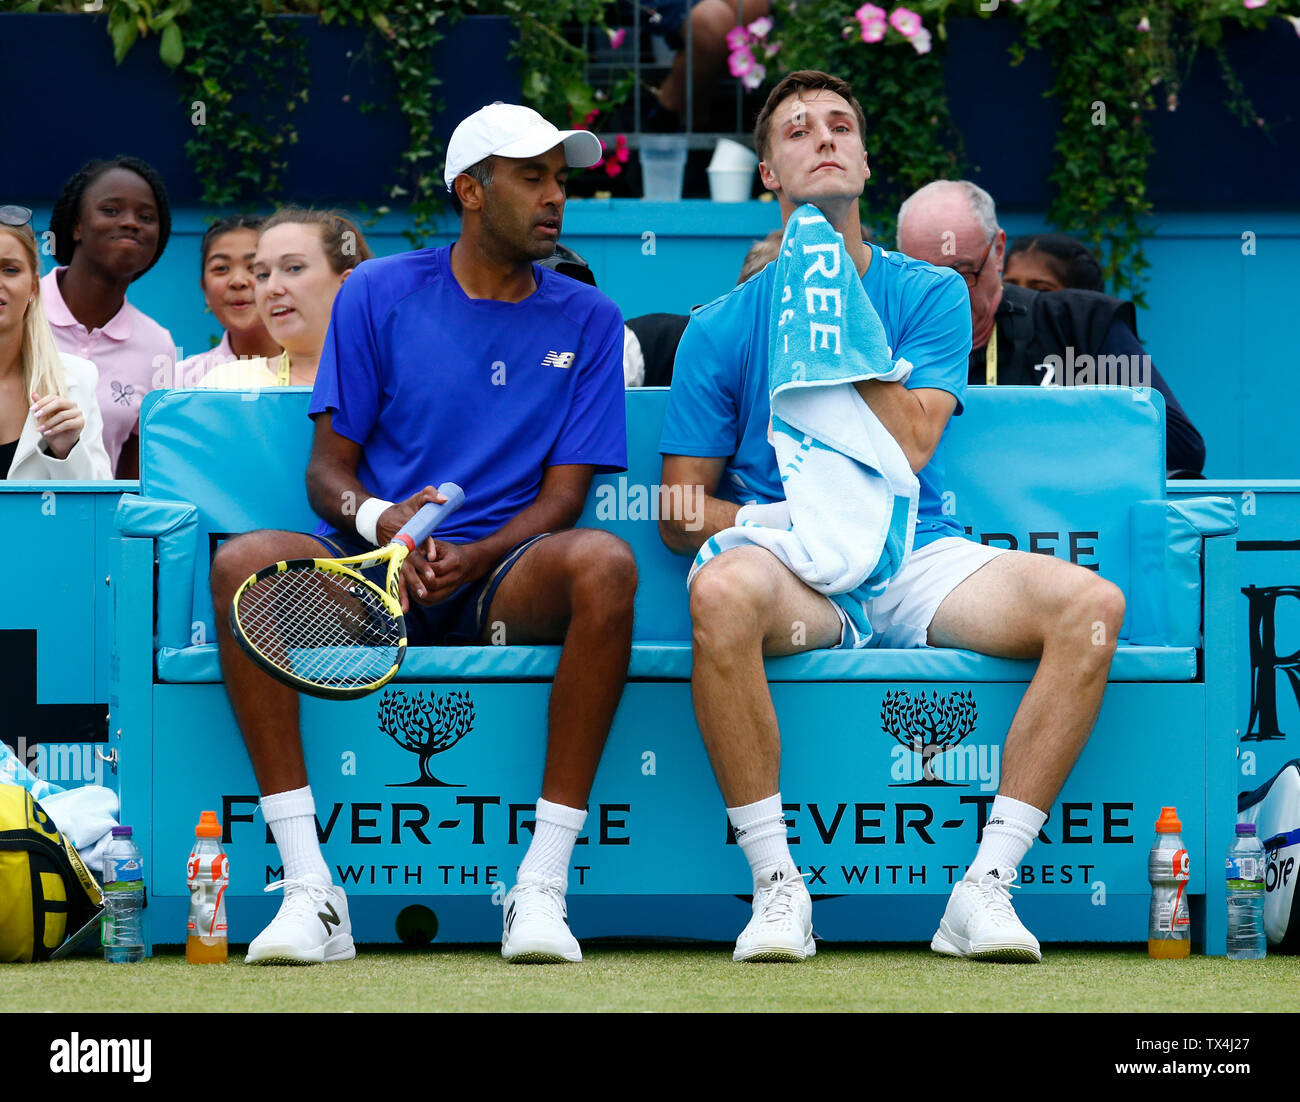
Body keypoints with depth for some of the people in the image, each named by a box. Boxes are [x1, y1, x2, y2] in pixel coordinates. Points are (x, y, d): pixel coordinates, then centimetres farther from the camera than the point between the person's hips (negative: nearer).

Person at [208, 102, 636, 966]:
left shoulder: (587, 320, 10)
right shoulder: (379, 295, 8)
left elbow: (562, 497, 3)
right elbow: (329, 467, 6)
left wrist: (472, 557, -17)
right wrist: (378, 518, -18)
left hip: (504, 582, 0)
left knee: (604, 563, -34)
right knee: (244, 561, -31)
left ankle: (542, 888, -32)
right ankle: (309, 891, -33)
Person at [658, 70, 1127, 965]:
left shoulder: (930, 294, 10)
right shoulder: (723, 327, 9)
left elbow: (908, 448, -6)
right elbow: (680, 509, 7)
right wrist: (763, 522, -13)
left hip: (919, 557, 2)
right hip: (790, 567, -2)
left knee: (1090, 602, -26)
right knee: (723, 591, -39)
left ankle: (986, 886, -24)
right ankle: (777, 885, -29)